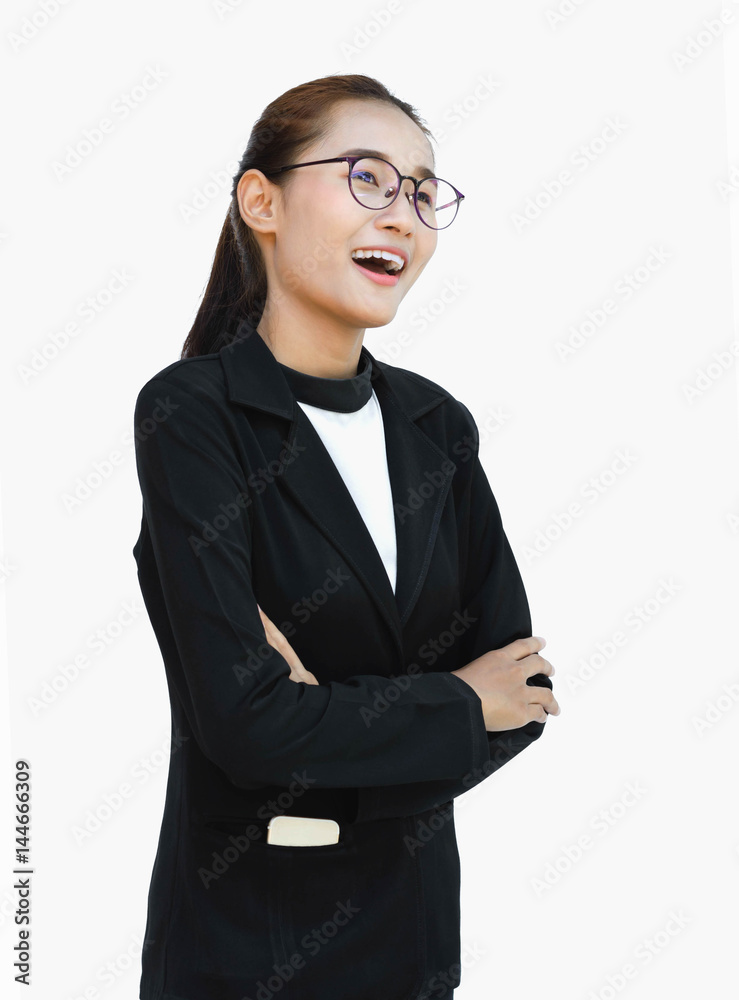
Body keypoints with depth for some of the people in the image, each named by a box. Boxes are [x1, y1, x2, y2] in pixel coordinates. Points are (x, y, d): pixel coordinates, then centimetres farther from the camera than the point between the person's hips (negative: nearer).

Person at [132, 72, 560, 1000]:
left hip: (412, 906, 5)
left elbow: (524, 687, -1)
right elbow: (242, 717, -22)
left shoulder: (438, 424, 1)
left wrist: (341, 721, -17)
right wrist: (456, 707, -10)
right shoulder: (188, 413, -15)